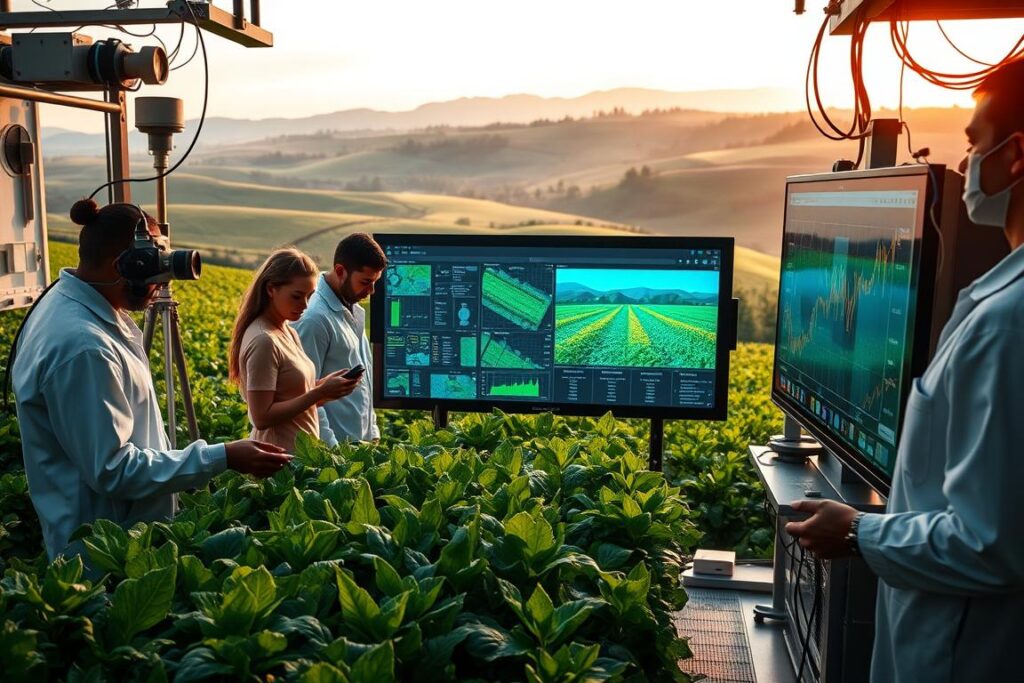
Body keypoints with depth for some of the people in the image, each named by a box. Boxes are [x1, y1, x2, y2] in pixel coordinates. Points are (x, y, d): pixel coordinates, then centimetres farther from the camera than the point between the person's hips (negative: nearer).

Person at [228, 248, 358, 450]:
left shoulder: (287, 332, 7)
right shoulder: (263, 341, -18)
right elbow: (262, 418, -20)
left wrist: (323, 386, -5)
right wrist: (320, 393, -21)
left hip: (301, 450, 8)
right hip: (282, 456, -8)